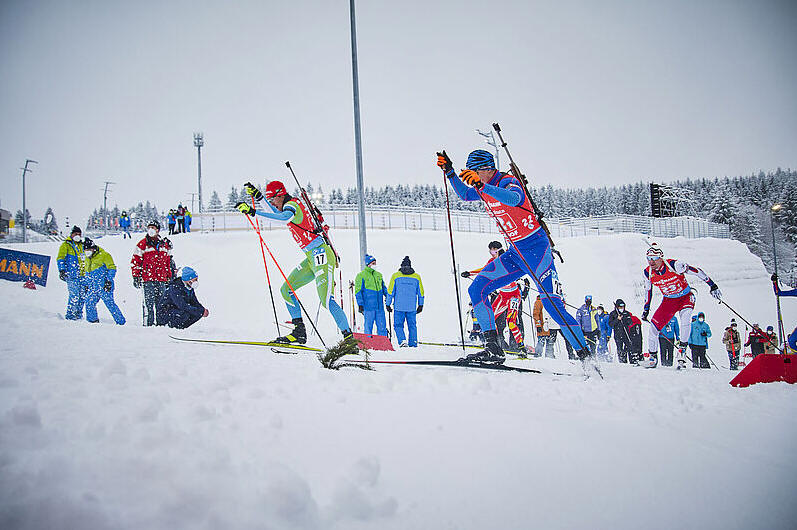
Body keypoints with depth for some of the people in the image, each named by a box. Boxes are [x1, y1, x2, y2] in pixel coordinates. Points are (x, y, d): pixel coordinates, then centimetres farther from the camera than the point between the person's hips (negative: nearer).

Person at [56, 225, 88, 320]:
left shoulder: (81, 245, 20)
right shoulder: (66, 245, 1)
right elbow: (60, 258, -6)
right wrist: (62, 270, -19)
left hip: (82, 276, 6)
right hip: (72, 275, -6)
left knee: (83, 296, 5)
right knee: (74, 295, -13)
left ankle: (79, 314, 17)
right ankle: (70, 315, -3)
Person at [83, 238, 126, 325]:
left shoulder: (104, 256, -7)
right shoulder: (87, 258, 18)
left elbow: (112, 269, -9)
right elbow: (87, 273, 29)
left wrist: (109, 281, -16)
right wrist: (88, 285, 24)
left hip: (104, 286, -8)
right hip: (93, 287, 8)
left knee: (109, 303, -11)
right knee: (89, 303, 0)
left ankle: (121, 322, -7)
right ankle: (93, 320, 13)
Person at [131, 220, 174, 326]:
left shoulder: (164, 244, 13)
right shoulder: (143, 244, 2)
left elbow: (168, 262, 21)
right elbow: (135, 262, 2)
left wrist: (170, 276, 19)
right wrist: (136, 277, -4)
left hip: (162, 279, 4)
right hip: (148, 279, -4)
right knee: (149, 303, -8)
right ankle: (149, 322, -4)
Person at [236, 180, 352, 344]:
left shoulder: (292, 205, -10)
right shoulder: (292, 205, 18)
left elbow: (284, 217, -35)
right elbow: (277, 212, 40)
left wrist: (253, 212, -38)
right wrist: (258, 196, 32)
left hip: (321, 253, -10)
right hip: (312, 258, 10)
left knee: (327, 300, -18)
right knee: (286, 289, 8)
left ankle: (349, 337, -16)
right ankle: (300, 331, 7)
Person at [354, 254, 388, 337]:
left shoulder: (379, 275, 14)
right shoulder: (361, 275, -3)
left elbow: (383, 288, 25)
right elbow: (358, 291, -5)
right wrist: (360, 304, -10)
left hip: (380, 306, 5)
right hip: (368, 306, -5)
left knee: (382, 325, 5)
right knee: (368, 325, 1)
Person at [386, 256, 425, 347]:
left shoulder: (395, 276, -1)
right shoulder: (416, 276, 5)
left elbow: (390, 291, -1)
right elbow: (420, 292, 9)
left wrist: (388, 304, 6)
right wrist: (420, 305, 18)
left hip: (399, 307, -2)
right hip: (412, 307, 2)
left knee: (398, 325, 7)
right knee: (412, 326, 12)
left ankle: (402, 340, -12)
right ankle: (413, 343, 13)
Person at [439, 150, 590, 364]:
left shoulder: (508, 182, -15)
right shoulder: (485, 187, 8)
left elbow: (514, 198, -39)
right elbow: (464, 194, 28)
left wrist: (481, 185, -50)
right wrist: (449, 172, 15)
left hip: (536, 248, -8)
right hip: (515, 252, 8)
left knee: (553, 305, -14)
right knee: (476, 290, -3)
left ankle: (585, 355, -4)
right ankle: (493, 348, -6)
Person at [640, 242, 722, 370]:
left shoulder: (674, 265, -27)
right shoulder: (648, 272, -13)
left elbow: (696, 271, -17)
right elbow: (648, 290, 7)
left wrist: (712, 285, -15)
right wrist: (646, 309, 10)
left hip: (685, 297, -4)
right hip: (668, 301, 4)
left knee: (685, 319, -33)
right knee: (653, 327, -8)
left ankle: (681, 351, -23)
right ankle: (652, 357, 9)